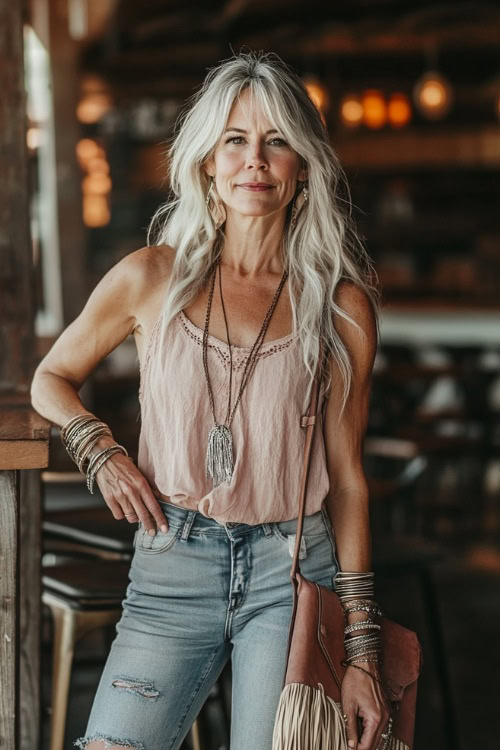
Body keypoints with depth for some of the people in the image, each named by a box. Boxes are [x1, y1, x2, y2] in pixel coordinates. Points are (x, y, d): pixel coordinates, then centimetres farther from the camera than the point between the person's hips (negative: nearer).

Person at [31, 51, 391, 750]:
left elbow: (346, 476, 2)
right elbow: (51, 379, 18)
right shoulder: (152, 277, 2)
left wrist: (361, 649, -1)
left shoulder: (340, 304, 1)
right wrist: (101, 451, -2)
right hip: (172, 569, 1)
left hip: (293, 574, 0)